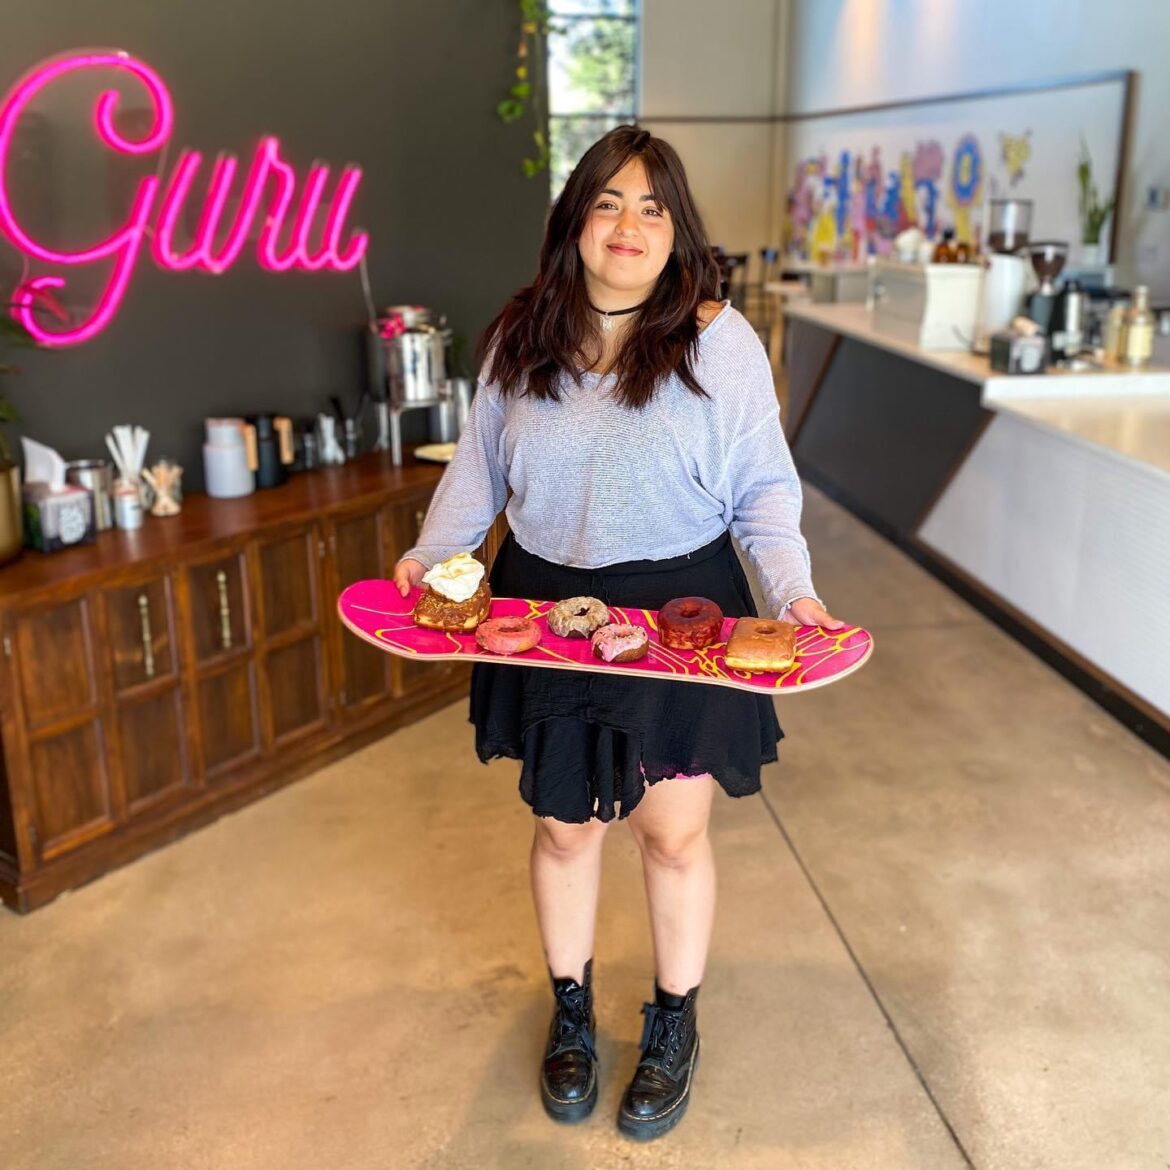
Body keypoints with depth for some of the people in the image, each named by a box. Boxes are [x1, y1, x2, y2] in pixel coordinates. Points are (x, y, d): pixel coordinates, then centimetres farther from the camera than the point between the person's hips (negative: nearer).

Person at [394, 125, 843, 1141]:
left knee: (673, 830, 9)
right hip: (547, 612, 3)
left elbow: (765, 492, -5)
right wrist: (430, 553, -7)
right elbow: (480, 467, 9)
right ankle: (571, 1009, 40)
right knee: (566, 825, 15)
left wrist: (795, 592, -20)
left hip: (683, 614, -2)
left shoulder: (720, 342, -8)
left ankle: (676, 1024, 35)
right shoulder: (520, 338, 1)